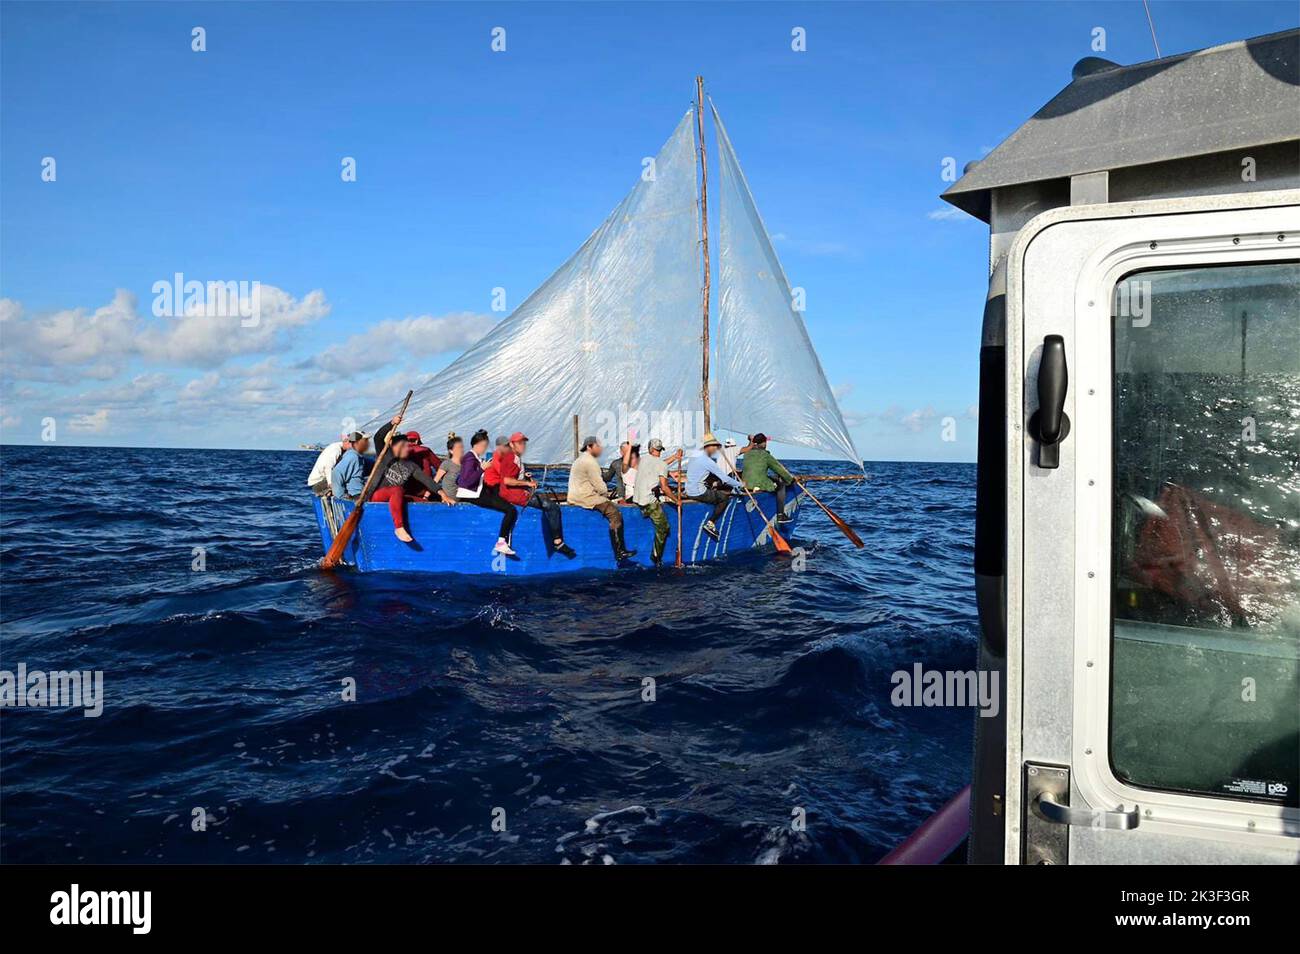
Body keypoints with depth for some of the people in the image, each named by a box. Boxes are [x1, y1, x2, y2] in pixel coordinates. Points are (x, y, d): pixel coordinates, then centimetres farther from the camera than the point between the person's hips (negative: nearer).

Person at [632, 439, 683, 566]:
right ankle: (656, 557, 3)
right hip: (650, 502, -7)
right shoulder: (661, 464, -8)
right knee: (663, 528, 2)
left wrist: (675, 457, 35)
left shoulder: (644, 459, 11)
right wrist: (676, 500, -1)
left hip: (637, 498, 7)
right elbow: (664, 487, -12)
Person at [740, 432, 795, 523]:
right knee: (781, 485, 17)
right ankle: (780, 515, 13)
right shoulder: (765, 455, -6)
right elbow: (779, 469, 1)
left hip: (745, 484, 7)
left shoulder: (747, 454, 10)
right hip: (760, 485, -7)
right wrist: (791, 479, 16)